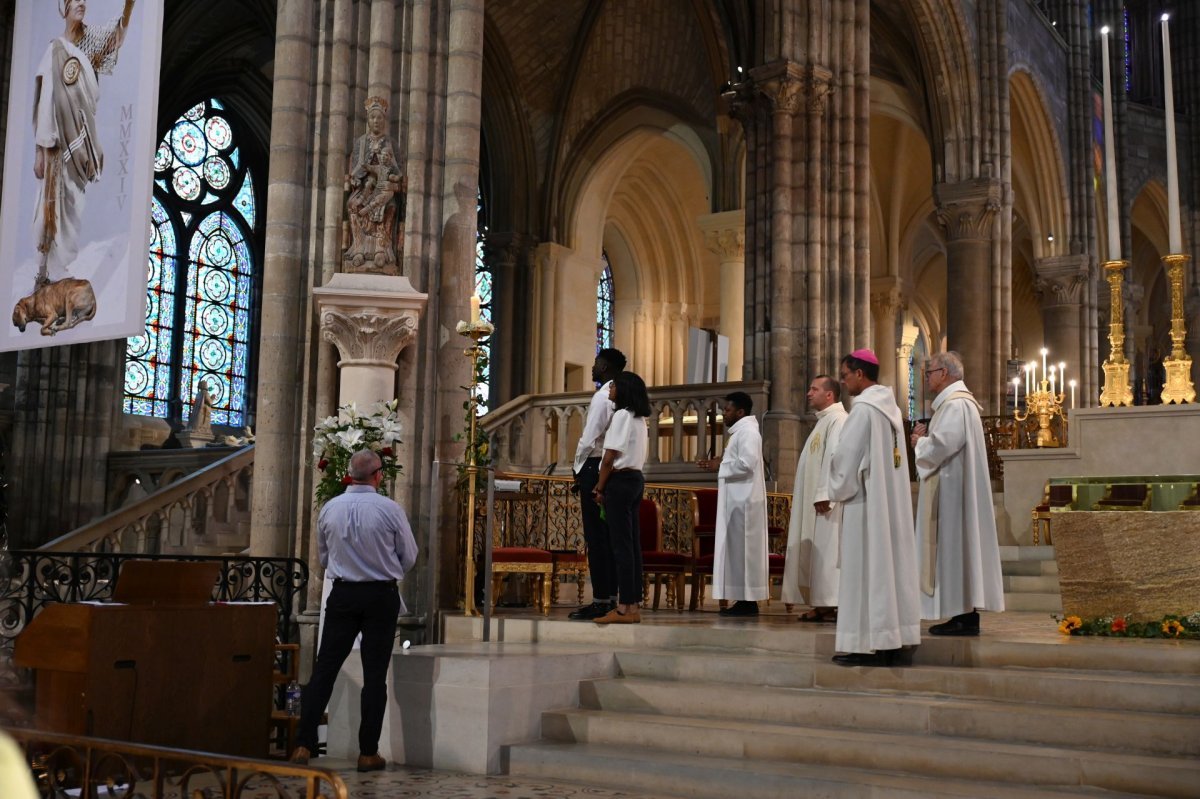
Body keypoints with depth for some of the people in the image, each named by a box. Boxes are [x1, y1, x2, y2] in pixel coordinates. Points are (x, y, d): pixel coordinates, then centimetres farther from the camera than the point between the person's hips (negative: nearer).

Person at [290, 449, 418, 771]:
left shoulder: (329, 509, -1)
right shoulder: (390, 510, -10)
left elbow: (323, 556, 12)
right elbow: (409, 557, 1)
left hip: (343, 594, 2)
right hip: (382, 596, -2)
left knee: (324, 668, 7)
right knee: (374, 674, 4)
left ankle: (304, 744, 4)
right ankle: (368, 752, 8)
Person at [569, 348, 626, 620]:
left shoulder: (602, 397, -13)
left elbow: (589, 439, -17)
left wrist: (578, 468, -3)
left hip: (596, 468, -9)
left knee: (595, 537, -6)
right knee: (609, 536, 11)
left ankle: (600, 601, -5)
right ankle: (611, 596, 15)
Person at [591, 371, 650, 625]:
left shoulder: (621, 415, -12)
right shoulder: (639, 418, 14)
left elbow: (610, 457, -15)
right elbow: (632, 454, 13)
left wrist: (600, 488, -5)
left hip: (620, 480, -9)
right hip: (636, 479, 9)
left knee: (621, 544, -7)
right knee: (632, 543, 8)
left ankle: (624, 608, -6)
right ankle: (633, 606, 10)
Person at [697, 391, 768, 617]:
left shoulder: (747, 431, -12)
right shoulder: (740, 431, 19)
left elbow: (746, 464, -23)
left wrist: (719, 466, -12)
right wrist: (718, 465, 9)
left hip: (743, 500, -10)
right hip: (738, 499, 10)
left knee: (743, 549, -8)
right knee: (737, 549, 8)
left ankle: (748, 601, -6)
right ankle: (744, 599, 10)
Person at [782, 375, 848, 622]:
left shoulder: (837, 420, -11)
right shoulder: (824, 421, 20)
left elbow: (835, 459, -21)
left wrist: (824, 495, -25)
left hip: (826, 499, -10)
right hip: (815, 498, 10)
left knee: (828, 549, -9)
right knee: (818, 551, 8)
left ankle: (832, 606, -8)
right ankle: (822, 604, 9)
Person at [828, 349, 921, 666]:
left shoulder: (863, 409, -14)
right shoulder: (890, 408, 13)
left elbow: (846, 456, -15)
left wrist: (838, 491, 0)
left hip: (865, 501, -9)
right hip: (890, 499, 9)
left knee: (866, 568, -6)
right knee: (888, 564, 8)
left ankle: (870, 644, -5)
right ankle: (891, 640, 11)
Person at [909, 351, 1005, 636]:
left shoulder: (956, 404, -15)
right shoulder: (955, 402, 19)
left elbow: (945, 444, -24)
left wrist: (920, 442, -6)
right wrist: (926, 437, 9)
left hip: (953, 488, -11)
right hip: (952, 487, 11)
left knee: (956, 545, -8)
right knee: (955, 547, 9)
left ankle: (966, 618, -6)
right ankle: (965, 613, 11)